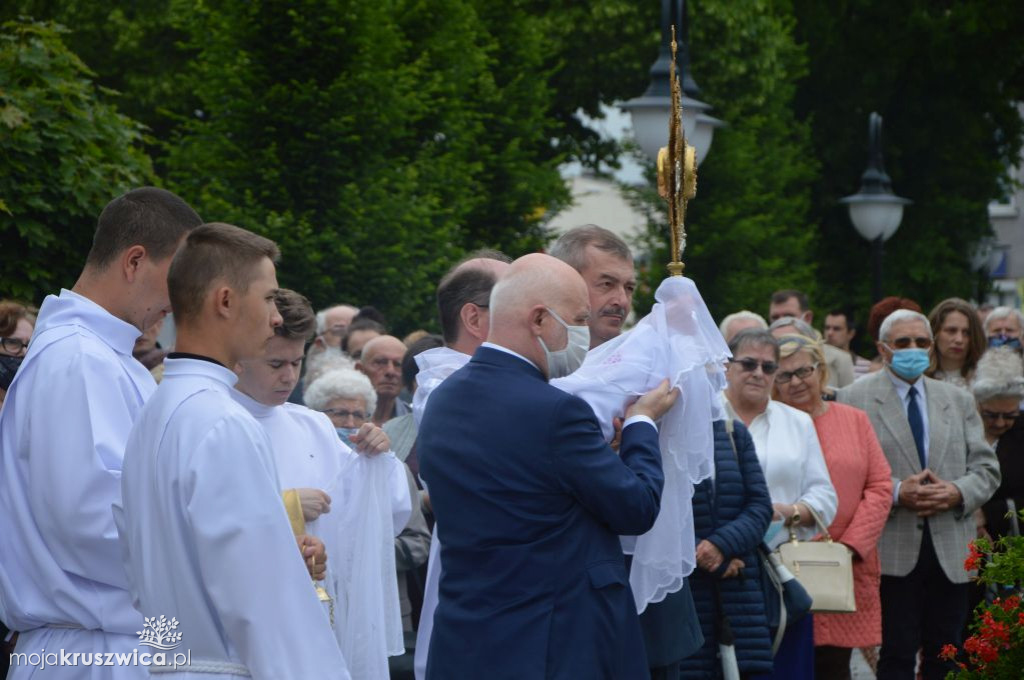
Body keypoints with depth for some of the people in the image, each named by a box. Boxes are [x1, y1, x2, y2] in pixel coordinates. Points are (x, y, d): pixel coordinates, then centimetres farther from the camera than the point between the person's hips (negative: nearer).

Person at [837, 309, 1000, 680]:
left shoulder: (958, 400, 16)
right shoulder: (855, 399, 2)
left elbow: (986, 468, 13)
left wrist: (959, 492, -7)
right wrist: (896, 493, -16)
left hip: (950, 550, 4)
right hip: (892, 549, -4)